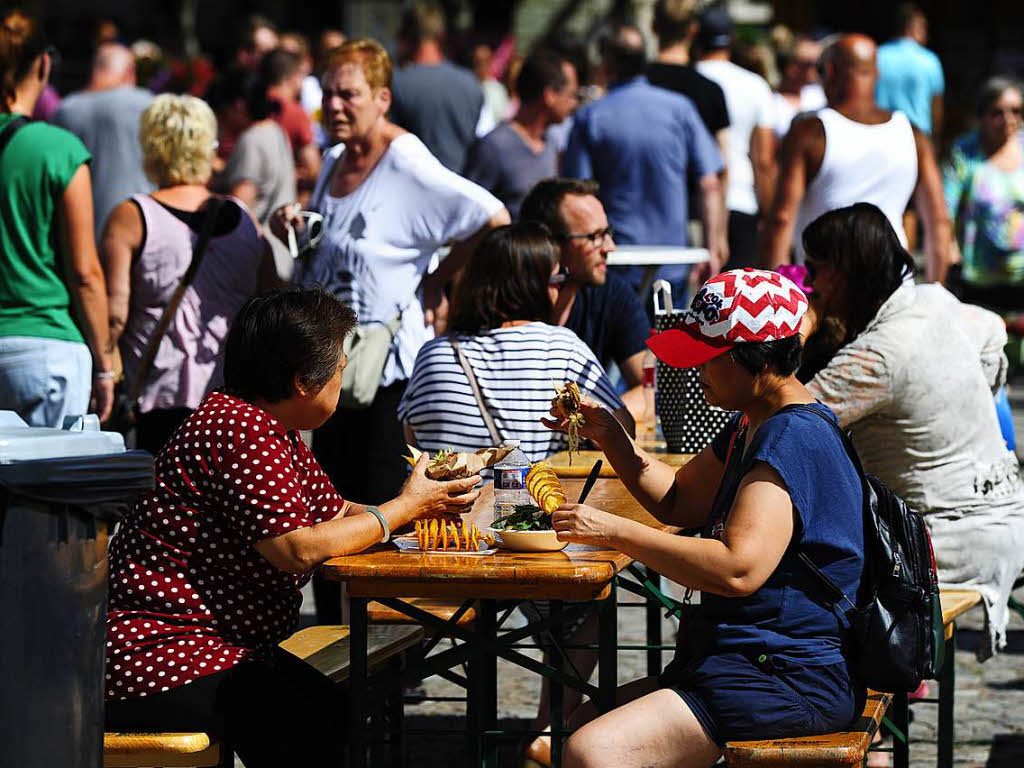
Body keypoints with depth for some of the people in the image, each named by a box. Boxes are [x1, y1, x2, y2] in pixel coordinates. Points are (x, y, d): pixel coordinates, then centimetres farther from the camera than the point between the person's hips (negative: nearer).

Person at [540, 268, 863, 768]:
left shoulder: (794, 437, -19)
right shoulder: (751, 427, 16)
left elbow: (737, 569, -29)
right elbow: (678, 502, 28)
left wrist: (616, 532, -23)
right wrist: (608, 436, 12)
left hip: (792, 683, -11)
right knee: (583, 725, 15)